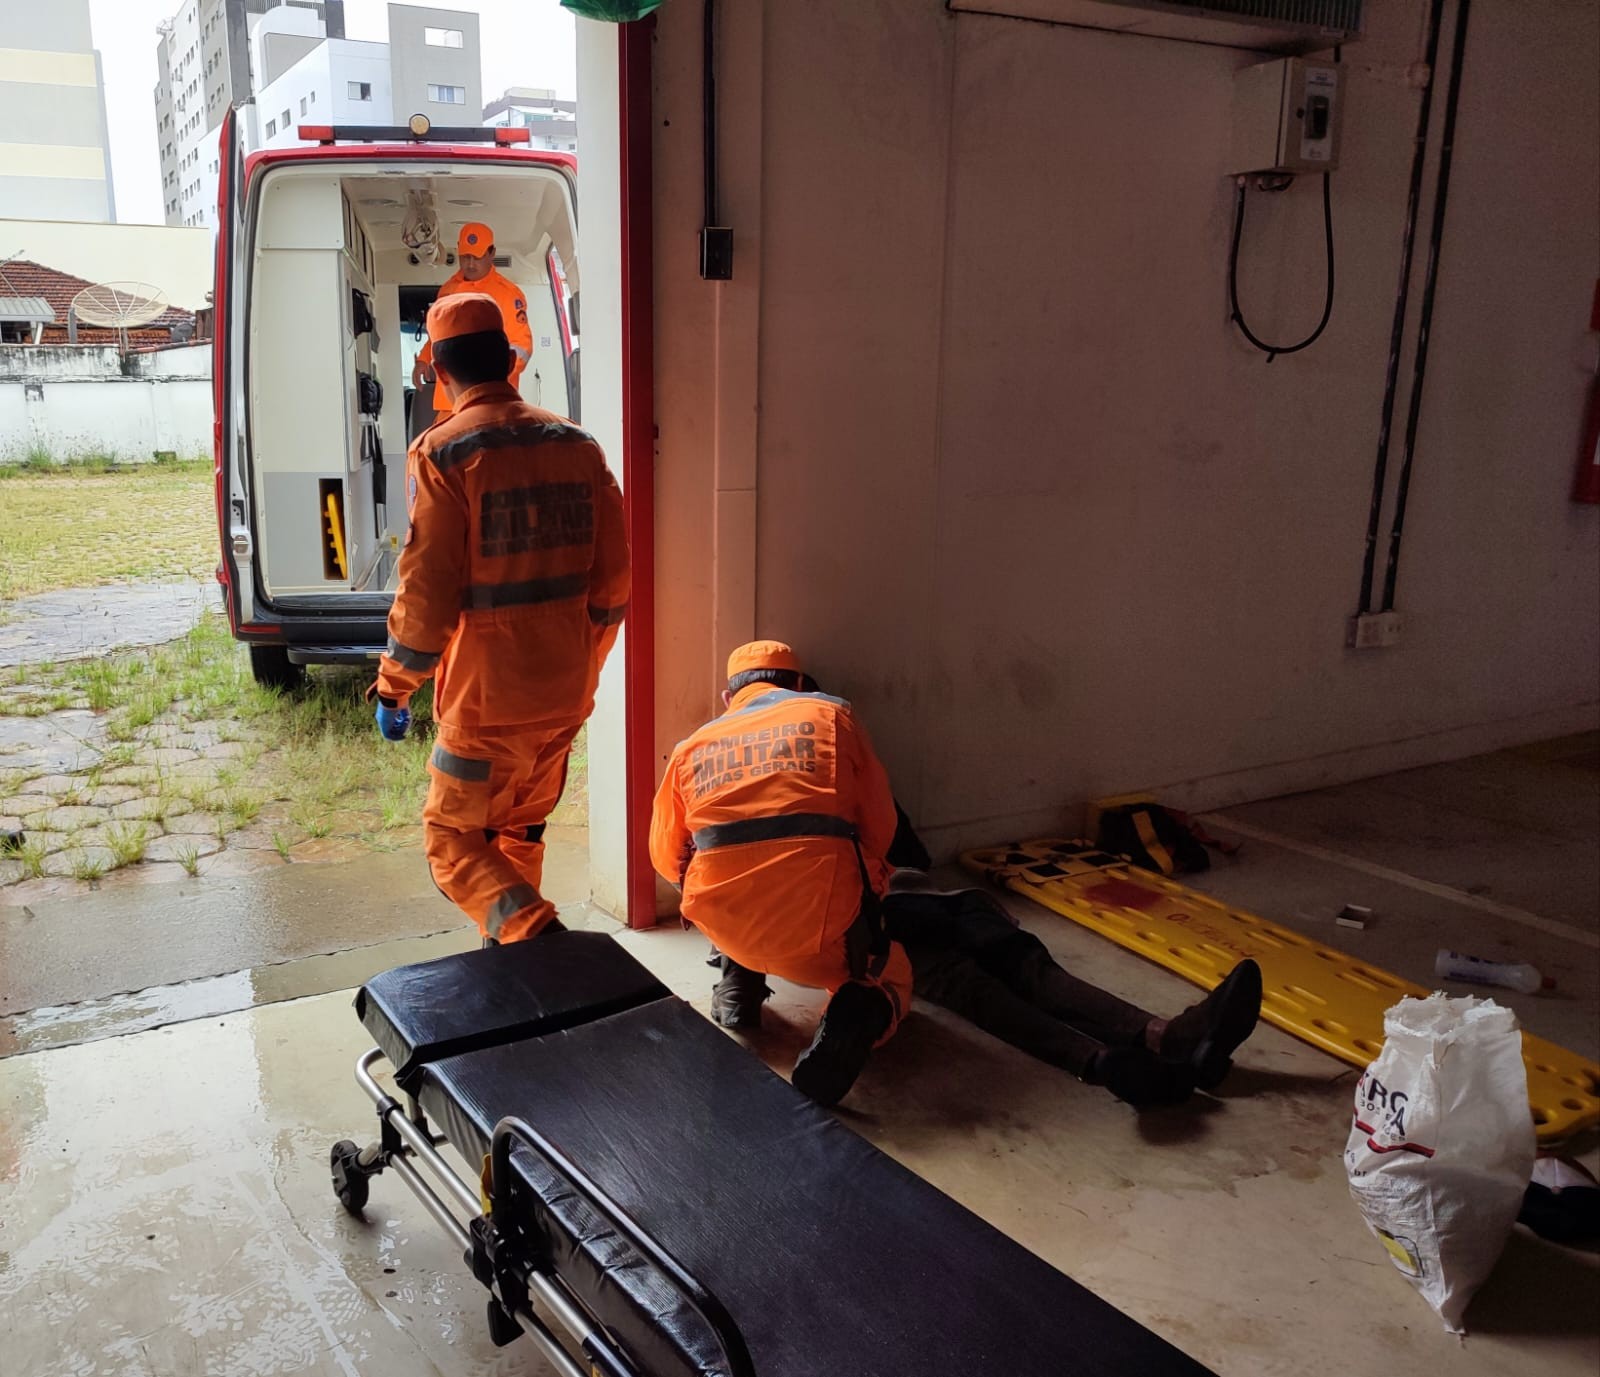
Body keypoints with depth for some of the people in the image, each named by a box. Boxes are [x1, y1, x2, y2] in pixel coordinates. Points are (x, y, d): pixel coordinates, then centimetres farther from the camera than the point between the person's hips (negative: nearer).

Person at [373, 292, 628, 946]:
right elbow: (612, 575, 6)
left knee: (453, 837, 9)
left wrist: (394, 689, -2)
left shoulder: (442, 452, -13)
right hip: (566, 695, 6)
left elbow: (427, 592, -15)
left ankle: (537, 938, -10)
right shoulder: (577, 444, 4)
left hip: (487, 700, -6)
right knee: (520, 832, 22)